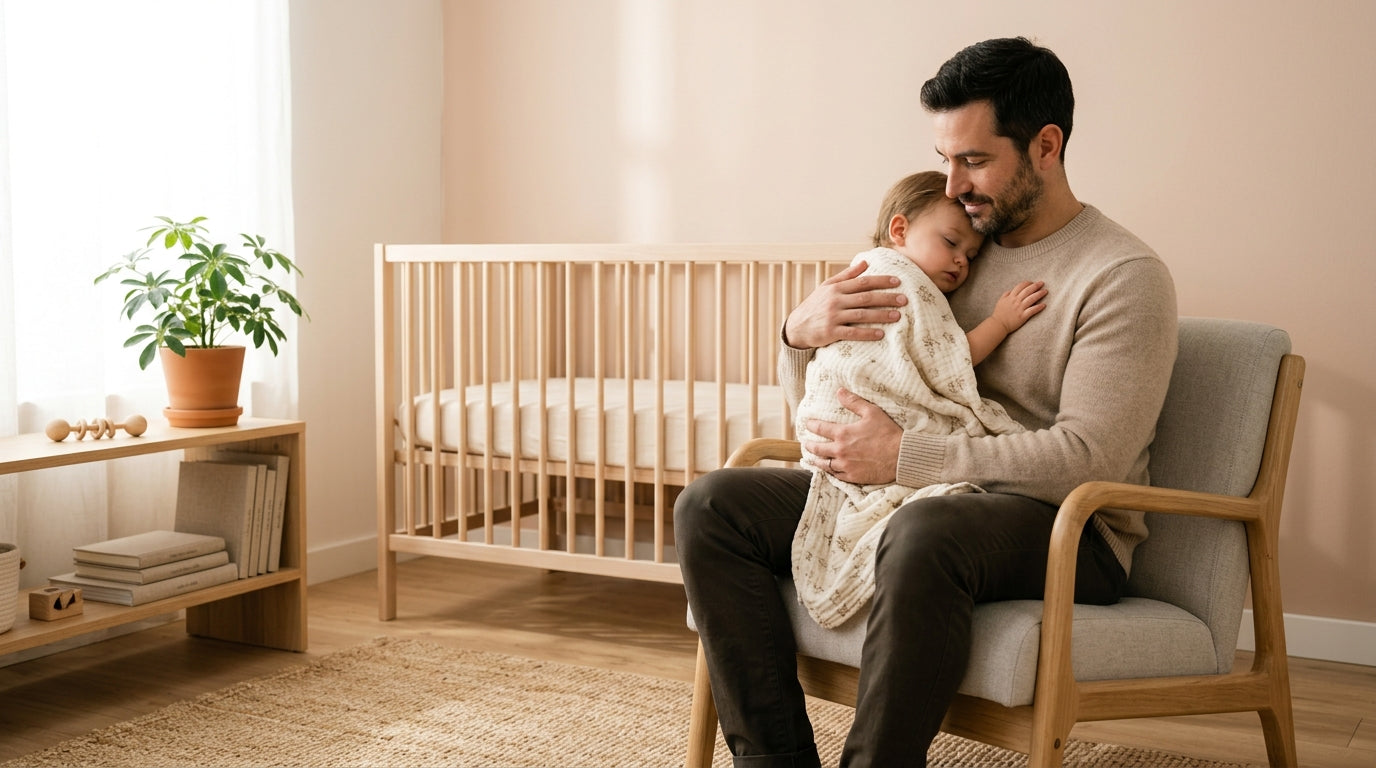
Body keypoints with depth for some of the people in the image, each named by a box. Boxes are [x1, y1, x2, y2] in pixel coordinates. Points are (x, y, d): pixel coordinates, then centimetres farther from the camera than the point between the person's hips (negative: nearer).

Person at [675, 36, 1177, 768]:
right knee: (711, 507, -11)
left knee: (926, 532, -41)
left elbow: (1089, 457, -19)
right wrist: (800, 332, -9)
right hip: (907, 500, 7)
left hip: (1066, 529, -6)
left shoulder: (1124, 276, -6)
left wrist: (903, 457, -22)